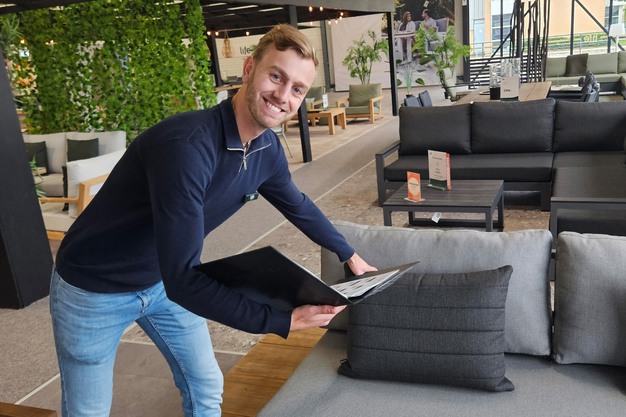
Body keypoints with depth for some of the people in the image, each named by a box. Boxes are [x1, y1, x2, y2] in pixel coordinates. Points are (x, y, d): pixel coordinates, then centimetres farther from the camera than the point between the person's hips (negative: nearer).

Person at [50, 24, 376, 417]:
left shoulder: (267, 148, -11)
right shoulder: (188, 145, -37)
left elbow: (299, 206, 10)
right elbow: (182, 279, -37)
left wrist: (350, 255, 18)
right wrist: (281, 321, -34)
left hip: (166, 281, 7)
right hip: (93, 287, -6)